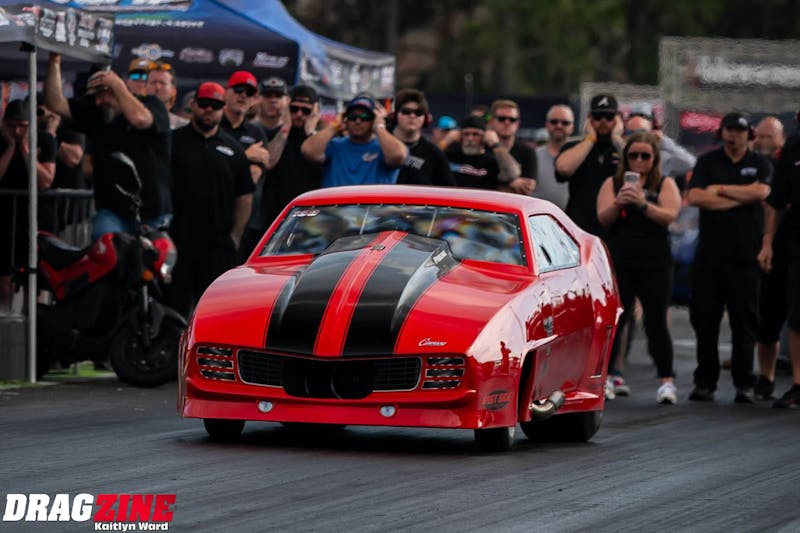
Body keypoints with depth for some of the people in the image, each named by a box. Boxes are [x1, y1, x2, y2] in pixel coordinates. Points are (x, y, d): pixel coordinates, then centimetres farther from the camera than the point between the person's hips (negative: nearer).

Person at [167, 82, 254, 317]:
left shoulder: (232, 148, 12)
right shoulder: (173, 141, 4)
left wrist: (235, 236, 3)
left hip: (219, 245, 2)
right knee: (174, 305, 0)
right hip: (176, 243, -2)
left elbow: (244, 196, 13)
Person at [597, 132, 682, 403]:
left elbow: (669, 215, -10)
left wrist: (643, 204, -25)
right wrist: (618, 203, -21)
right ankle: (608, 376, 8)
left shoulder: (665, 184, 7)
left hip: (654, 264, -1)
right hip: (619, 261, 1)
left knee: (656, 322, -4)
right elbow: (603, 217, -2)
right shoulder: (613, 183, 10)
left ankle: (666, 380, 1)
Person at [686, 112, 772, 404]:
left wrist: (720, 189, -6)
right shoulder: (708, 161, 9)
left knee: (745, 322, -1)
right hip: (710, 252, 1)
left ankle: (744, 385, 3)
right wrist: (739, 198, -8)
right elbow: (695, 197, -7)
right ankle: (705, 382, 8)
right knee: (704, 319, 2)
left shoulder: (760, 164, 9)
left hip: (745, 256, -1)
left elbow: (760, 191, -12)